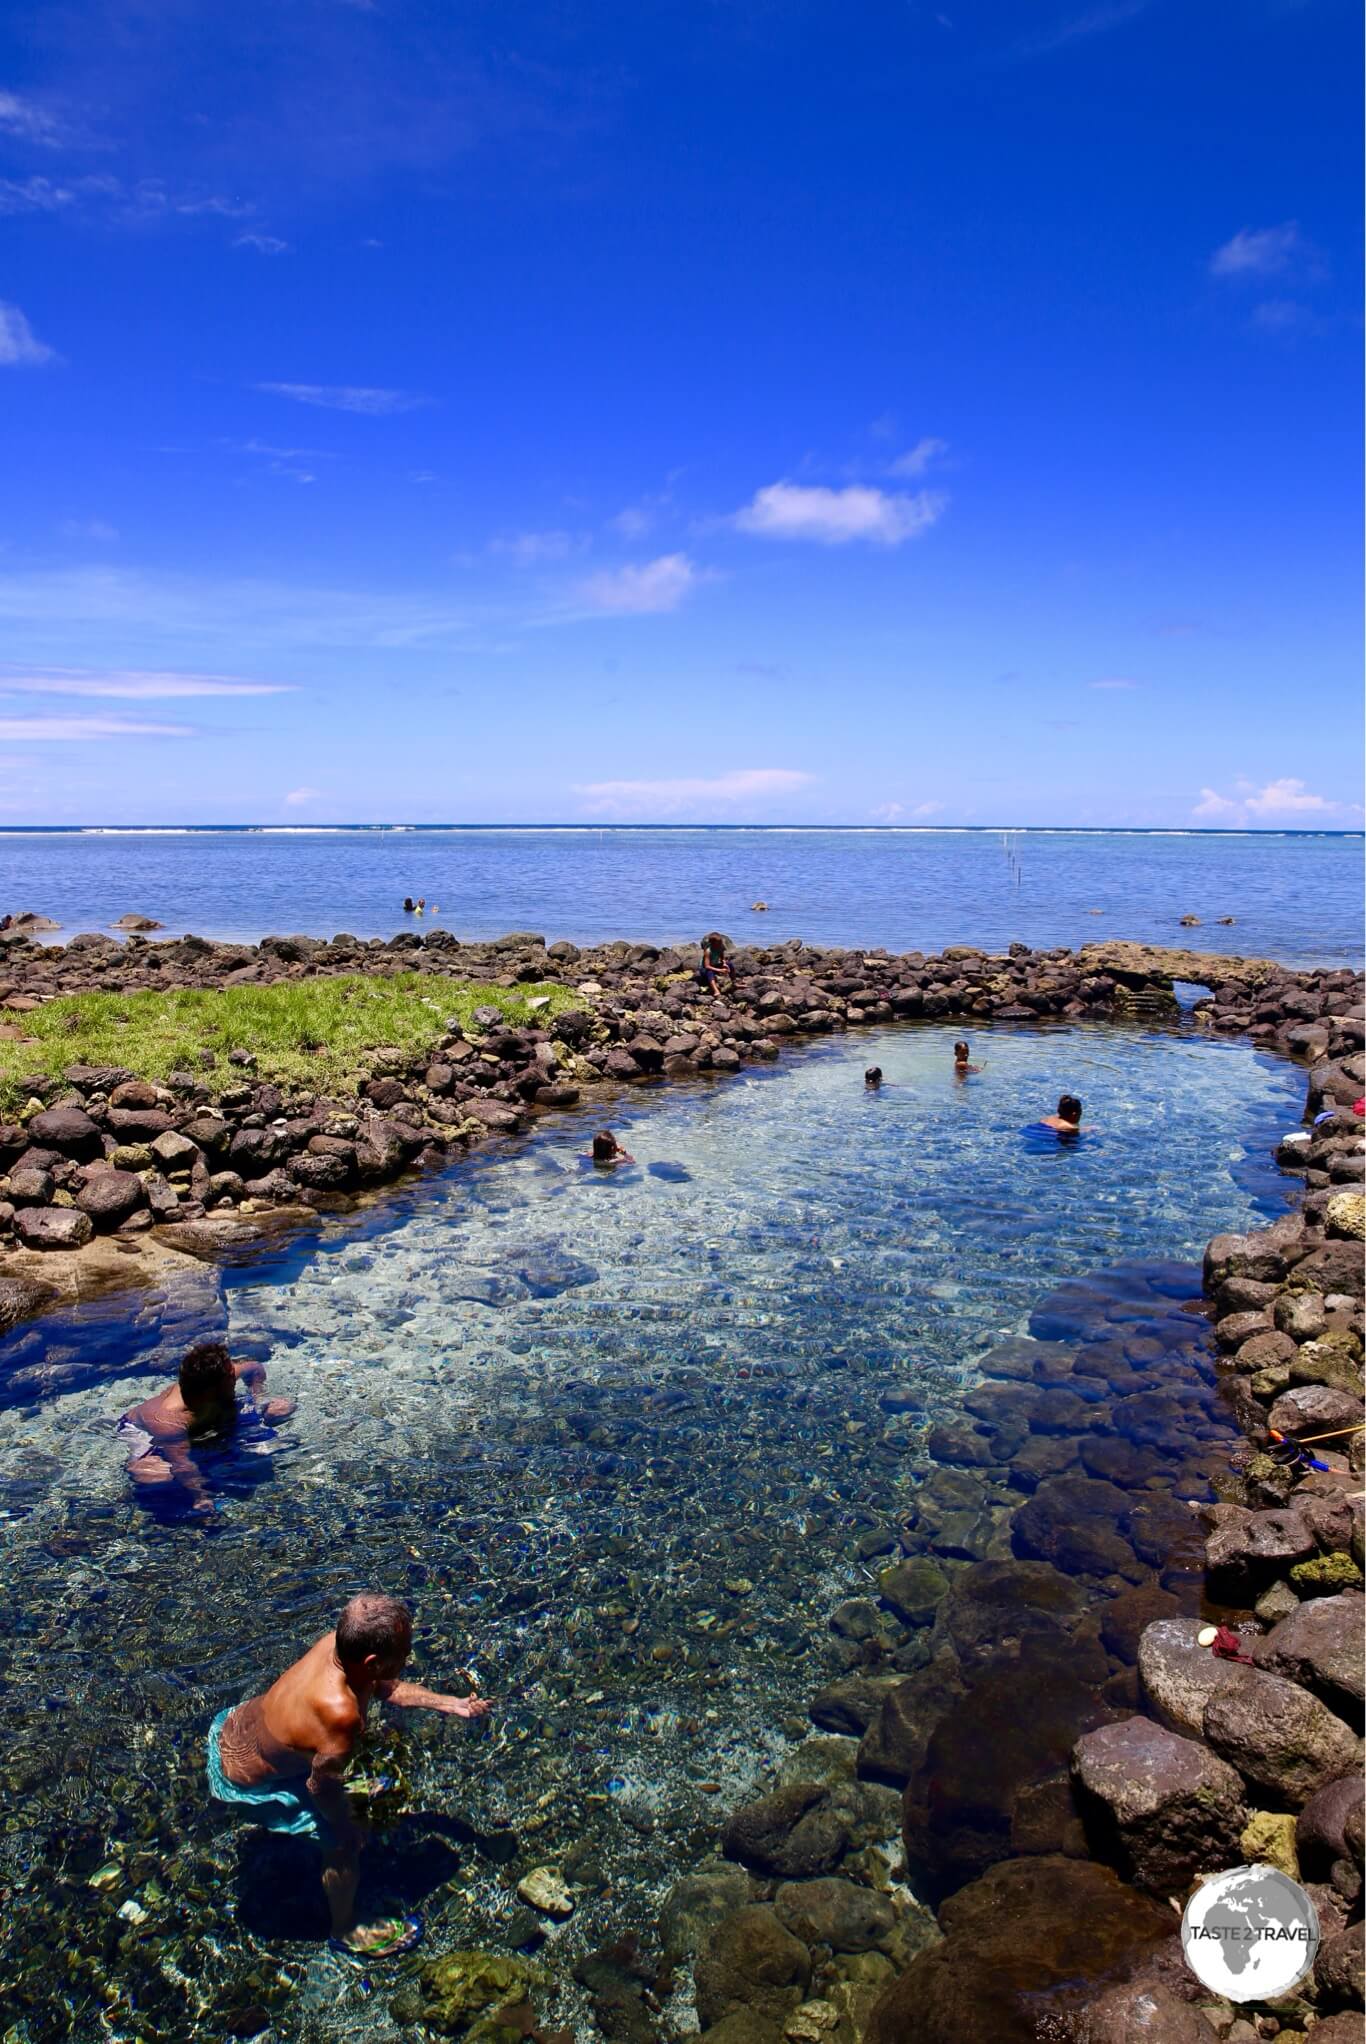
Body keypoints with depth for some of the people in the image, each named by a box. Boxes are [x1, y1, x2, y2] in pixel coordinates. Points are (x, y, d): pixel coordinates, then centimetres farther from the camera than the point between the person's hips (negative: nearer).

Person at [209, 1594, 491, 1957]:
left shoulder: (340, 1643, -20)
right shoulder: (341, 1714, -41)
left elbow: (385, 1687, 0)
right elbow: (321, 1785, -23)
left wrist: (451, 1704, -1)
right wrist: (346, 1826, -4)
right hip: (246, 1779, -8)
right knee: (344, 1843, 1)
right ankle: (346, 1933, 25)